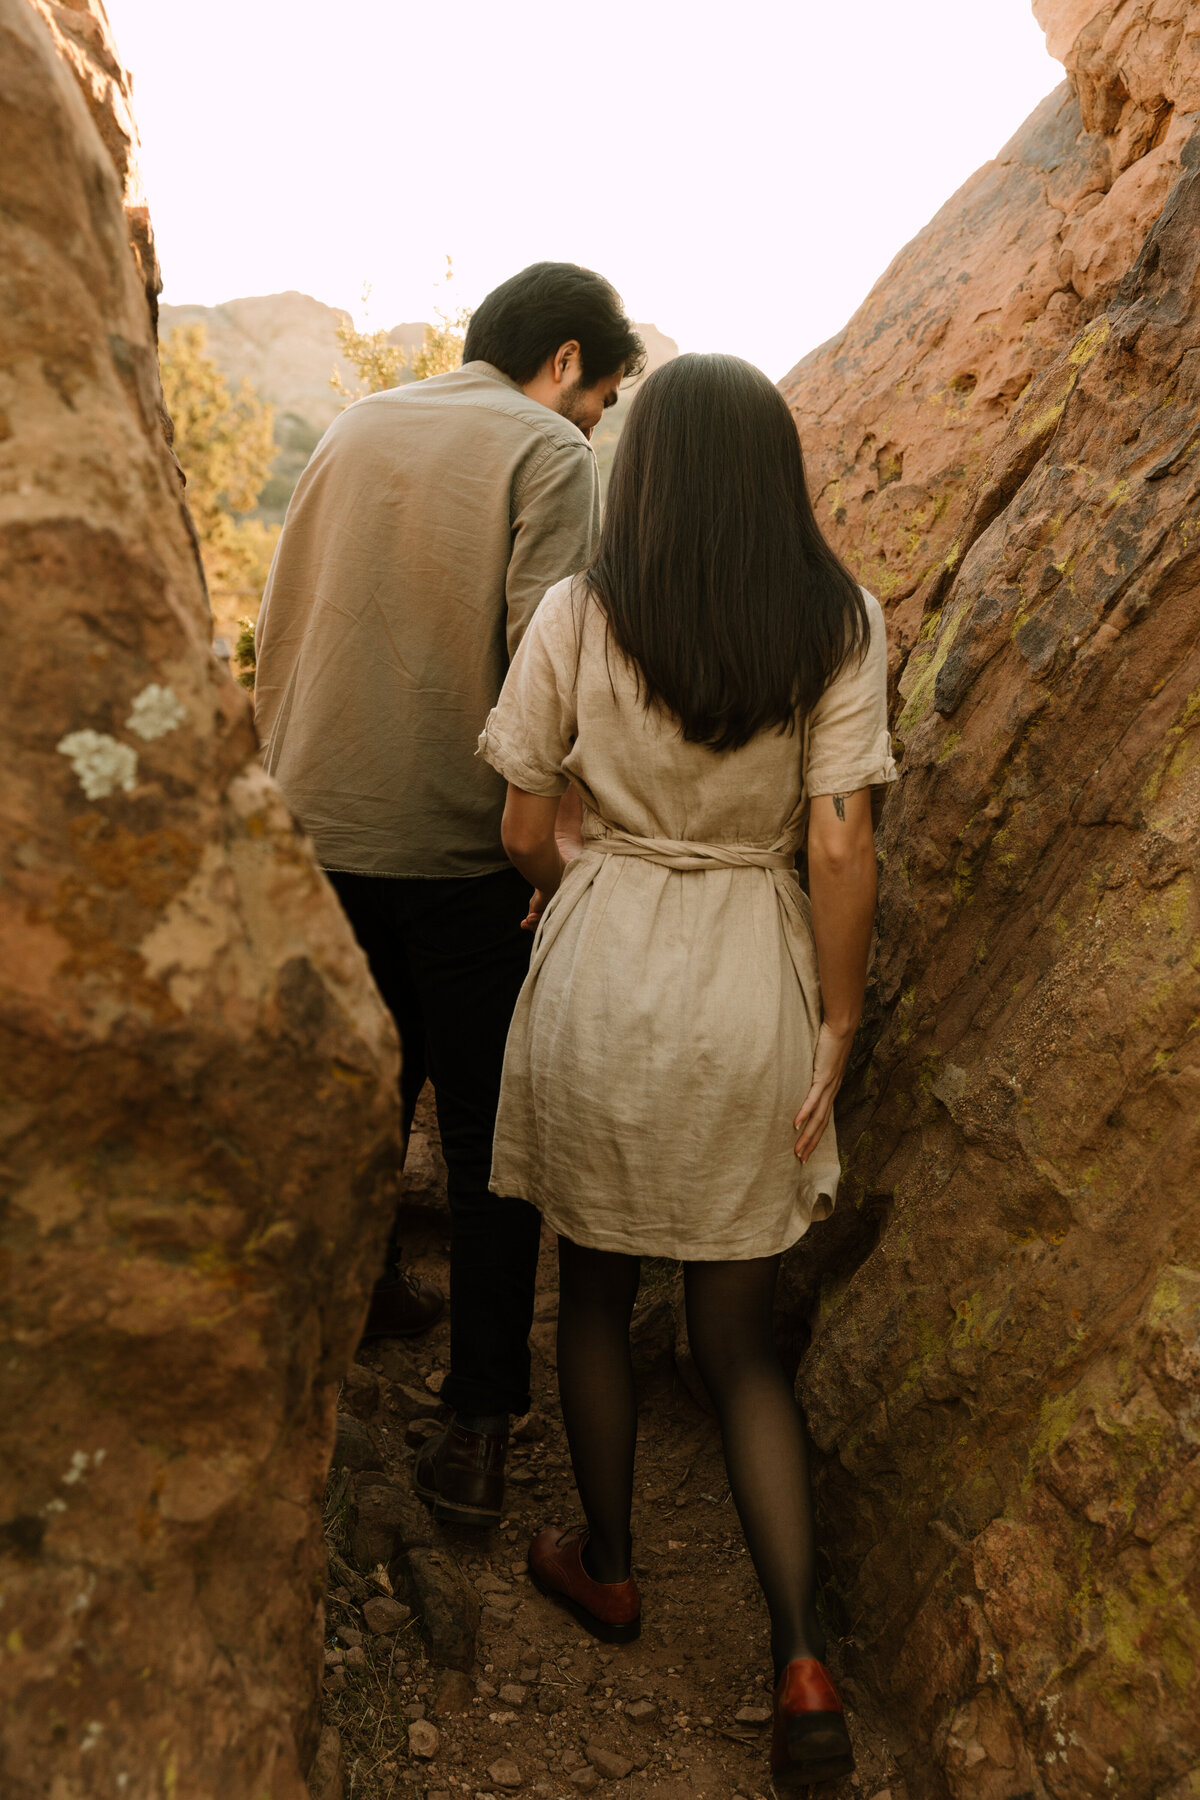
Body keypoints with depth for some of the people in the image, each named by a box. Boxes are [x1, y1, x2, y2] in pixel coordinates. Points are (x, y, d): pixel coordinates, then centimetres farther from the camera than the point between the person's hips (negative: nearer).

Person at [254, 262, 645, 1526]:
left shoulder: (354, 428, 10)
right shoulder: (549, 455, -8)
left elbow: (279, 628, 14)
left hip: (322, 833, 6)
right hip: (462, 844, -5)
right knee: (484, 1128, 5)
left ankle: (356, 1298, 40)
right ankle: (478, 1423, 9)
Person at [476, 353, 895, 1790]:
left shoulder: (577, 616, -6)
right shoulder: (840, 624, -5)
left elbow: (524, 833, -1)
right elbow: (840, 848, -9)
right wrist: (837, 1025, 1)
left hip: (603, 970, -1)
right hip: (757, 985, 1)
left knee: (594, 1292, 21)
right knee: (737, 1338, 15)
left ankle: (605, 1568, 38)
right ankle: (803, 1659, 8)